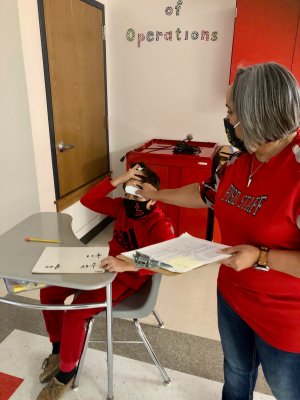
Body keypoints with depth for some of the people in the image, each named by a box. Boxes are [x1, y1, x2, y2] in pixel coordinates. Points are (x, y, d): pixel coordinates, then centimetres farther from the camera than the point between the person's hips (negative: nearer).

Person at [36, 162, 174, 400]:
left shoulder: (160, 225, -22)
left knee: (74, 314, -22)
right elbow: (88, 200, -6)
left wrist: (126, 264, -50)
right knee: (49, 291, 1)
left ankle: (66, 373, 6)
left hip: (128, 278, -7)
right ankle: (59, 348, 23)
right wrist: (119, 180, -17)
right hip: (106, 266, 8)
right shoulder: (123, 206, -2)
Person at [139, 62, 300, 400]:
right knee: (236, 373, 31)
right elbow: (205, 193, 12)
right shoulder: (241, 161, -3)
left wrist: (261, 257, -30)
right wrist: (156, 195, 19)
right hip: (232, 296, 7)